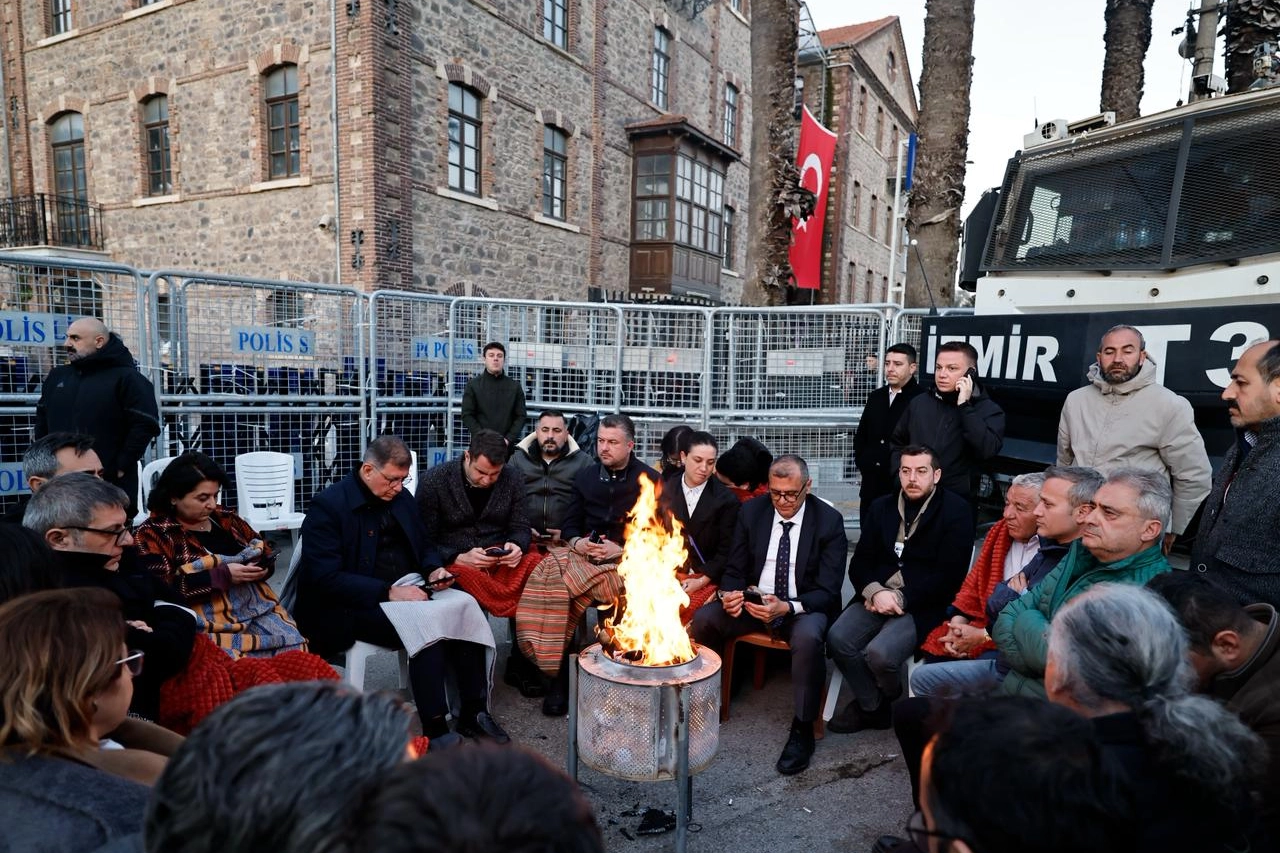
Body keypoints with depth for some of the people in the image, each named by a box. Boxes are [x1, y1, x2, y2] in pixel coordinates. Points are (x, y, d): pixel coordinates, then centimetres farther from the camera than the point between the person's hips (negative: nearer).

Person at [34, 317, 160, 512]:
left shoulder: (126, 378, -6)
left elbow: (145, 424, -13)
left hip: (111, 485, -6)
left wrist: (121, 467, -13)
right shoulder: (57, 376, 14)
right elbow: (42, 421, 23)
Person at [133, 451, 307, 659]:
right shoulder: (152, 534, 1)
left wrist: (261, 569, -1)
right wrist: (223, 576, -15)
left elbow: (266, 552, 22)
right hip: (210, 623, -5)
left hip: (260, 610, 5)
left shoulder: (223, 518, 16)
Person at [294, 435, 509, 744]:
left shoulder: (401, 497, 10)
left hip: (406, 590, 7)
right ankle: (435, 731, -19)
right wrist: (388, 591, -26)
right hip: (351, 606, -6)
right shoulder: (327, 506, -11)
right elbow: (326, 579, -19)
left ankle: (473, 714, -8)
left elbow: (424, 546, 21)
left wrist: (434, 569, -3)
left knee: (465, 608, -18)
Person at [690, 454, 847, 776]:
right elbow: (734, 570, 5)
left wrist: (787, 607, -30)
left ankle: (802, 729, -14)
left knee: (808, 637, -36)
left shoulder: (829, 520, -9)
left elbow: (827, 591, -11)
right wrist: (730, 594, -20)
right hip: (753, 600, 3)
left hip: (804, 607, -3)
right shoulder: (751, 511, -1)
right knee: (703, 618, -22)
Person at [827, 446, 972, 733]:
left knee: (880, 653, -27)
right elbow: (860, 562, 10)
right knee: (838, 639, -20)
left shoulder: (956, 510, -2)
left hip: (923, 605, -5)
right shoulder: (882, 507, 14)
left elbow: (949, 574, -9)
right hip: (877, 595, 5)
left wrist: (901, 599, -15)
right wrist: (875, 592, -11)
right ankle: (871, 706, 5)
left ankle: (893, 702, 9)